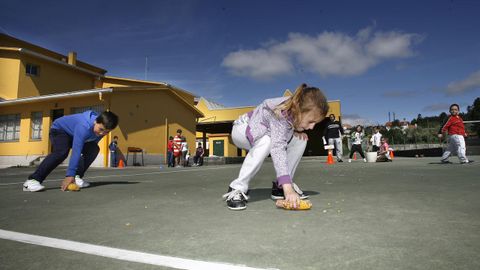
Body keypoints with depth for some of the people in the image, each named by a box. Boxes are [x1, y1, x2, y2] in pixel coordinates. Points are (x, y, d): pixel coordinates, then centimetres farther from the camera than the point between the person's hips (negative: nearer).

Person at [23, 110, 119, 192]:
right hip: (59, 130, -6)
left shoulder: (103, 127, -21)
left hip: (73, 134, 7)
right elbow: (76, 151, -47)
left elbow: (93, 143, -6)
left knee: (94, 149, -15)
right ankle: (32, 180, -30)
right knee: (62, 152, -34)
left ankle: (77, 177, -8)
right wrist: (70, 174, -50)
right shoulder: (84, 127, -43)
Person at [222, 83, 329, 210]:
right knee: (266, 142, -39)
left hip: (267, 132, 7)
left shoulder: (297, 109, -17)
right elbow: (278, 148, -48)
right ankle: (237, 188, -27)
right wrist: (288, 187, -55)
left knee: (300, 140, -11)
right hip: (242, 129, -7)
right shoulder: (280, 114, -39)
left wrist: (296, 132, -19)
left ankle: (280, 186, -2)